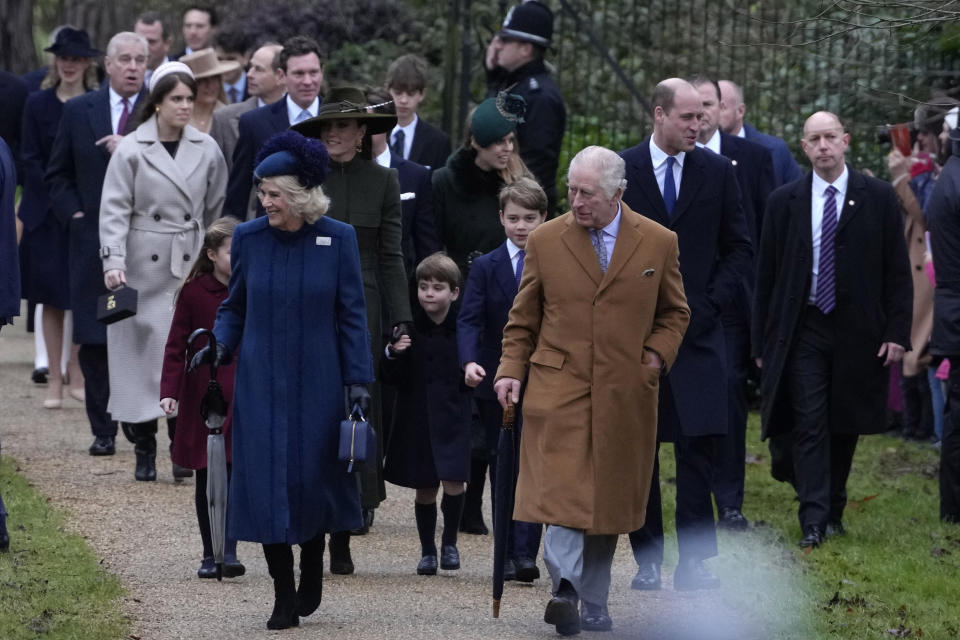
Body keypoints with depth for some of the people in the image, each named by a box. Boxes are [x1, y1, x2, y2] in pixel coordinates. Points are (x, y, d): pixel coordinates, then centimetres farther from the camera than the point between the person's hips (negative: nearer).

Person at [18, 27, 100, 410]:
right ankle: (55, 381, 8)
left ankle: (76, 374, 11)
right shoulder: (38, 104, 4)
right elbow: (31, 159, 1)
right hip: (47, 215, 1)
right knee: (51, 299, 2)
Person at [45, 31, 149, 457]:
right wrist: (74, 214, 0)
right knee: (94, 341, 1)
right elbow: (57, 175, 13)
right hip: (93, 240, 2)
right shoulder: (78, 111, 8)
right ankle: (103, 430, 8)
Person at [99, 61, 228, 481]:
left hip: (190, 268, 2)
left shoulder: (206, 150, 5)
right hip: (142, 269, -2)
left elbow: (217, 210, 14)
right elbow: (114, 210, -6)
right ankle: (144, 453, 11)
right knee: (141, 354, 1)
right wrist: (113, 262, -16)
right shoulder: (131, 150, -3)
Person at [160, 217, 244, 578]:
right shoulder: (193, 292, -3)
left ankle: (229, 551, -10)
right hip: (202, 396, 0)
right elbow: (177, 345, -3)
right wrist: (169, 392, -12)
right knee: (206, 478, 7)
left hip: (243, 396, 0)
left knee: (235, 473, -10)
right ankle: (209, 554, 16)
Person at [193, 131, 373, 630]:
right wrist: (220, 345, -10)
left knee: (312, 477, 2)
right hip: (261, 382, 1)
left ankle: (312, 570, 30)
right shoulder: (248, 238, -1)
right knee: (267, 482, -4)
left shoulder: (337, 239, -4)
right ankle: (284, 598, 4)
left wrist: (358, 380, -5)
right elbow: (234, 307, 9)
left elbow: (351, 314, -1)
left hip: (317, 381, -1)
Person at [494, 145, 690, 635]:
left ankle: (593, 604, 15)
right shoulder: (545, 241, 4)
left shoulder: (658, 243, 4)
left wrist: (657, 355, 0)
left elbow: (675, 313, 16)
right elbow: (522, 319, 11)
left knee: (608, 498, 6)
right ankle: (565, 588, -23)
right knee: (561, 487, -17)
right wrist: (510, 370, -1)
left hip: (625, 394, 1)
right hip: (558, 387, -1)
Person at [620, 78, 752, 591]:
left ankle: (693, 561, -6)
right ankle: (647, 560, 9)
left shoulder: (717, 172, 6)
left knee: (699, 443, -7)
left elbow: (739, 247, 9)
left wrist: (711, 303, -3)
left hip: (697, 328, 0)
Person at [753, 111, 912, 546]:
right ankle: (813, 521, -10)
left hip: (858, 333, 0)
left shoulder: (878, 198, 2)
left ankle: (833, 513, 21)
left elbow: (898, 271, 3)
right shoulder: (783, 202, 4)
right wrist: (762, 342, 3)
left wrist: (897, 331, -5)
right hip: (802, 332, 0)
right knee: (809, 426, -8)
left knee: (846, 427, 8)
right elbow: (766, 276, 7)